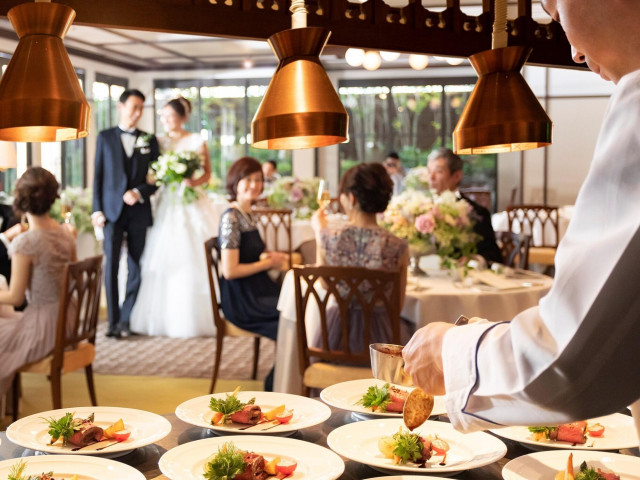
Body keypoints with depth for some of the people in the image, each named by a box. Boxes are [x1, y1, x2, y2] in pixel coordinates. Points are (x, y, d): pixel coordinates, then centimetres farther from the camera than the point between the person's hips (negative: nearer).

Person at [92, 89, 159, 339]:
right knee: (111, 266, -4)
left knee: (136, 268, 2)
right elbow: (98, 176, 5)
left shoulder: (150, 141, 10)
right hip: (112, 210, -1)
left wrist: (139, 192, -11)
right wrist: (97, 209, -3)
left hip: (139, 211, 1)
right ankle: (113, 320, 3)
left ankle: (125, 319, 11)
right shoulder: (105, 137, 7)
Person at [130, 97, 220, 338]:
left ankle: (192, 319, 4)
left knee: (192, 261, -5)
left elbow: (207, 173, 2)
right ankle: (164, 317, 10)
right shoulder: (158, 142, 10)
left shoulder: (197, 141, 2)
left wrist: (194, 182, -15)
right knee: (163, 261, 0)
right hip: (166, 205, 3)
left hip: (191, 206, -3)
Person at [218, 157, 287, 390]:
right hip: (241, 300, -8)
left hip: (257, 291, 9)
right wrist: (267, 263, -11)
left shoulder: (247, 215, 13)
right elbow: (230, 271, -21)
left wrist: (269, 257, 4)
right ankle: (275, 384, 3)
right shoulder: (230, 219, -15)